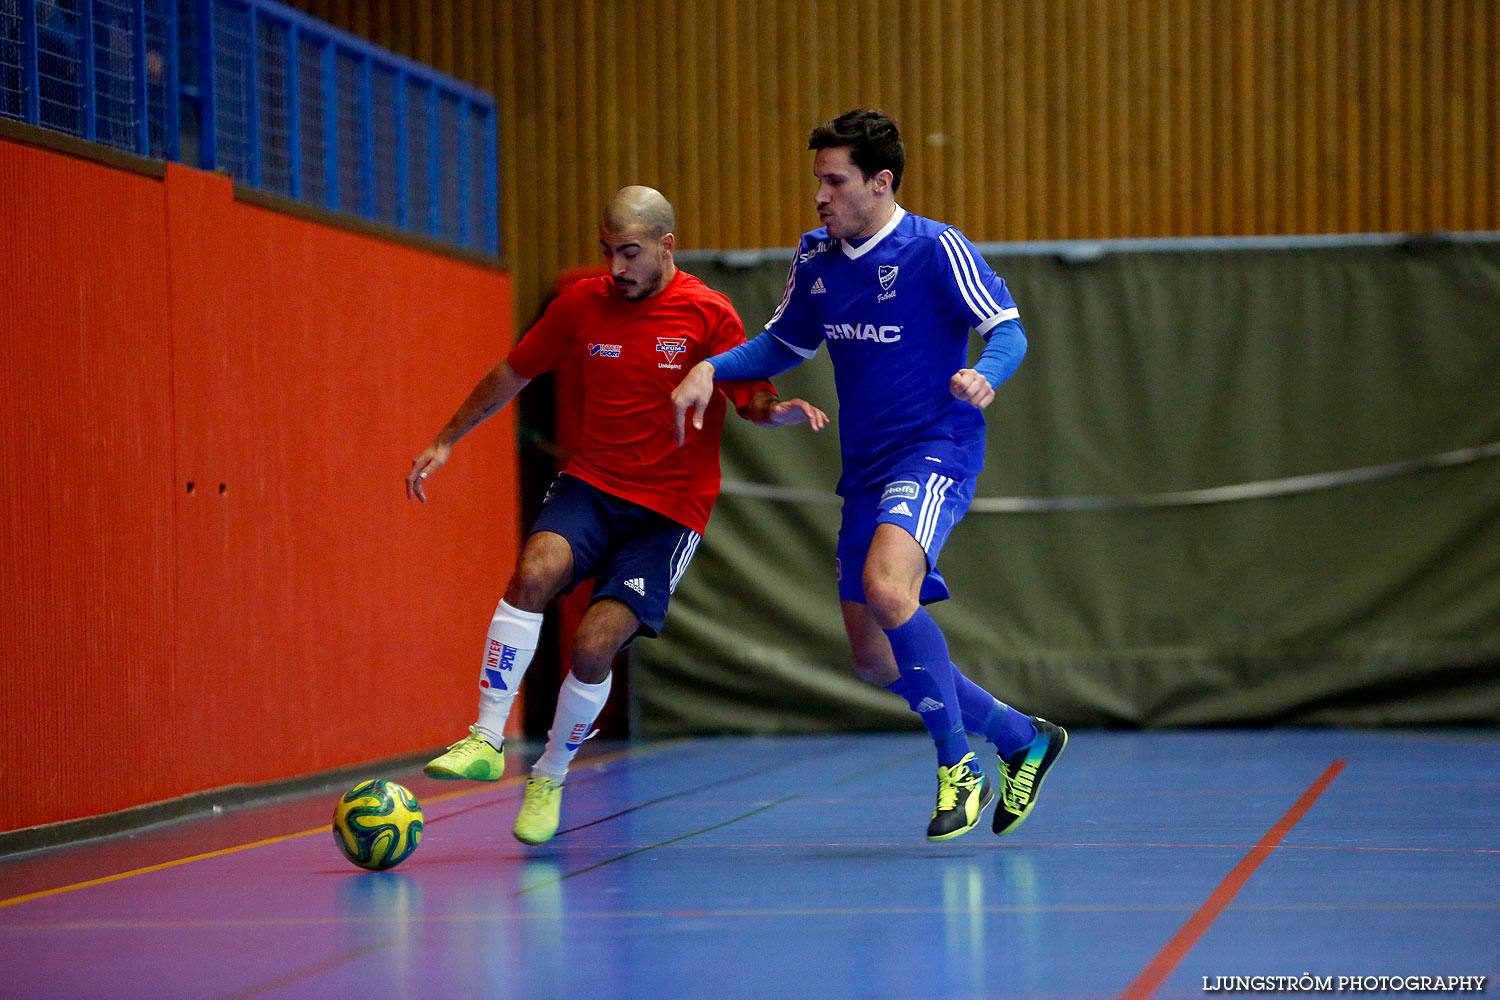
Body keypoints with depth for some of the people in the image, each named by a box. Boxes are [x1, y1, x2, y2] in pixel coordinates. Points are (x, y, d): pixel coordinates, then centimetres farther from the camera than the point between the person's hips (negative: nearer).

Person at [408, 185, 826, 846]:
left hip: (670, 509, -3)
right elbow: (514, 374, 16)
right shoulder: (582, 303, 2)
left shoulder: (709, 314, -8)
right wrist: (446, 440, 18)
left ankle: (550, 778, 9)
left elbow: (753, 403, -4)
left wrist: (785, 412, -28)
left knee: (594, 643, -16)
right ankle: (486, 741, -23)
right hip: (591, 484, 3)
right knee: (536, 569, -29)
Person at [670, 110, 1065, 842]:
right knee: (874, 659, 7)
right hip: (865, 470, 8)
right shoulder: (816, 258, 7)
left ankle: (957, 766, -18)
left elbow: (1008, 330, -11)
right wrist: (710, 369, 4)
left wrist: (984, 376, -32)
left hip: (933, 452, -8)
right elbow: (784, 344, 20)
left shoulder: (935, 249, -11)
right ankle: (1022, 740, 25)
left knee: (887, 588, -33)